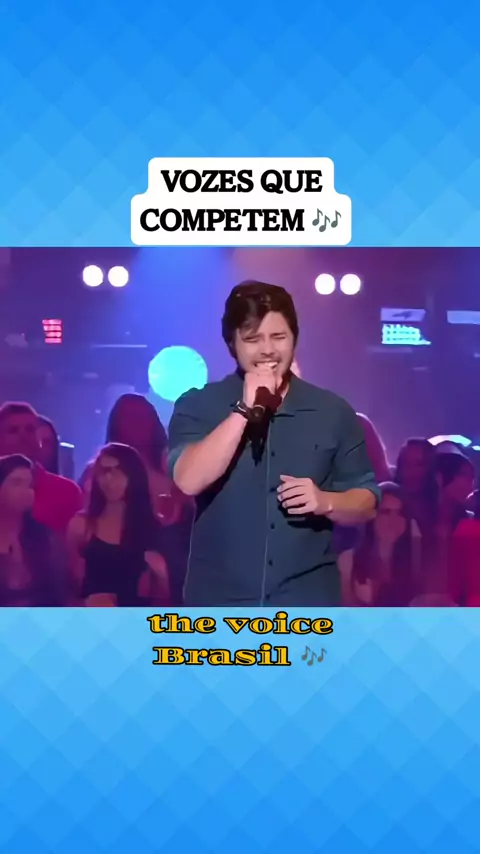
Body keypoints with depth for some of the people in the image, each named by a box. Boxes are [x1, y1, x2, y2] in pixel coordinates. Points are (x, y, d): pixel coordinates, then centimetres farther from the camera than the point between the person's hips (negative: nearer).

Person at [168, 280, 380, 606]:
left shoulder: (332, 412, 4)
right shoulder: (199, 406, 0)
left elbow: (366, 501, 8)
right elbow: (189, 480, -17)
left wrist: (326, 501, -13)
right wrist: (244, 409, -20)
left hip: (308, 604, 1)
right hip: (220, 603, -1)